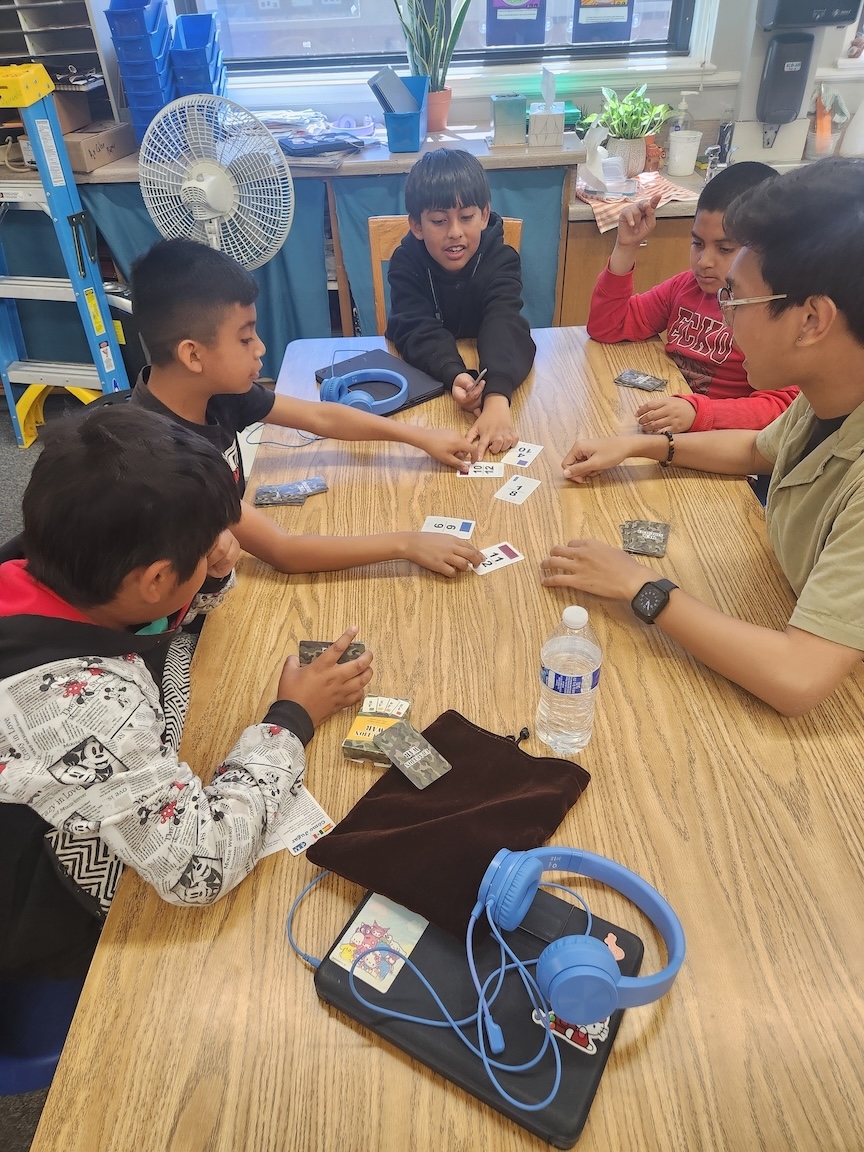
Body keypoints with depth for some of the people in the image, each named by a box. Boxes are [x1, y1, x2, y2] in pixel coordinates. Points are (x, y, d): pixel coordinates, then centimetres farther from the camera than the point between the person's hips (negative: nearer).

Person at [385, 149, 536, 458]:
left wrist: (497, 398, -54)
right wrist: (455, 376, -50)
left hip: (485, 372, 0)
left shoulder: (502, 261, -16)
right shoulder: (406, 263, -14)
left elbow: (504, 327, -34)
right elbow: (419, 331, -27)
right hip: (421, 375, 1)